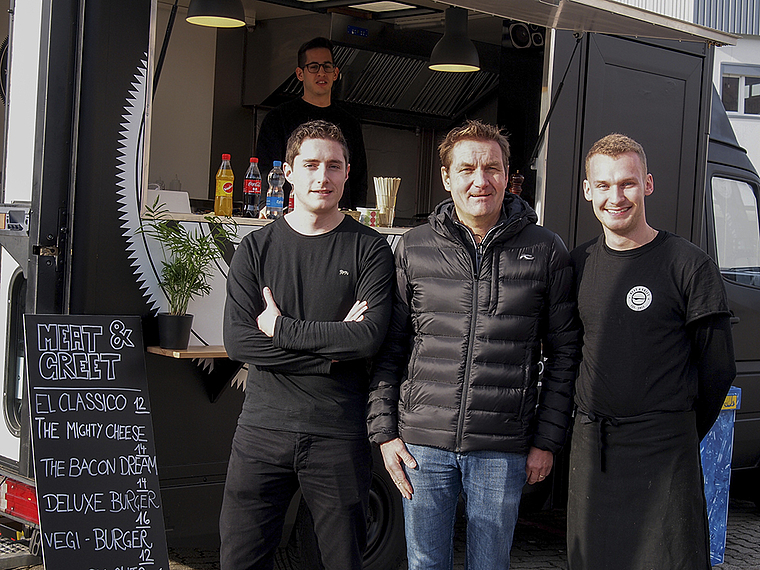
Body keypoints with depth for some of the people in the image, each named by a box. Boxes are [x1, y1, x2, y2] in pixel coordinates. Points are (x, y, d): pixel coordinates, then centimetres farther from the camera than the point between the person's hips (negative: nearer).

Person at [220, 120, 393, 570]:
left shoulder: (369, 250, 1)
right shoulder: (256, 248, 7)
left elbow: (369, 337, -13)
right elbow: (237, 340, -5)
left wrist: (281, 328, -9)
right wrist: (331, 350, -11)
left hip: (340, 434, -2)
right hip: (263, 430, 2)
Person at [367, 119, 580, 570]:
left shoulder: (545, 252, 1)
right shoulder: (414, 249, 4)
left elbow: (564, 354, 4)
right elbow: (388, 349, 7)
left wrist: (548, 440, 0)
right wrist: (385, 431, 1)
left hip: (503, 450, -1)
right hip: (423, 445, 1)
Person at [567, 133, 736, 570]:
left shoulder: (690, 266, -7)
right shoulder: (580, 264, 7)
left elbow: (719, 367, -2)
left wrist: (683, 435, 4)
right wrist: (594, 428, 12)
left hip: (663, 455, -4)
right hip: (590, 451, 5)